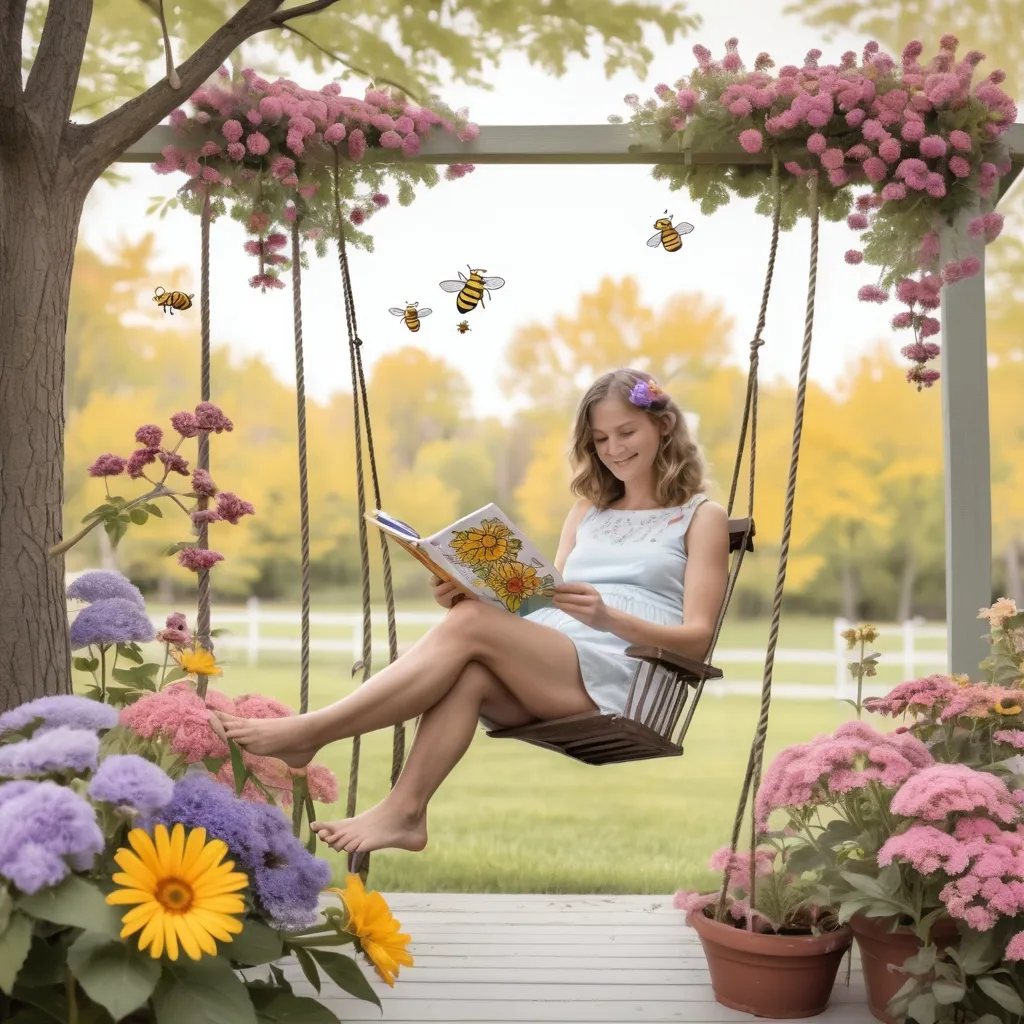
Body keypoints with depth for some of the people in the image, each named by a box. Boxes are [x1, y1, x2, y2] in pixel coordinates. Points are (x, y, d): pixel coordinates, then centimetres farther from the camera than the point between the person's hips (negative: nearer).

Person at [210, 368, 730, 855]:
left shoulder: (701, 517, 11)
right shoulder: (587, 511, 27)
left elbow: (696, 639, 0)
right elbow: (541, 602, 18)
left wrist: (608, 617, -20)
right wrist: (462, 593, -3)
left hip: (616, 678, -5)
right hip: (538, 675, 5)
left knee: (471, 624, -27)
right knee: (470, 673, -31)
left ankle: (308, 731, -27)